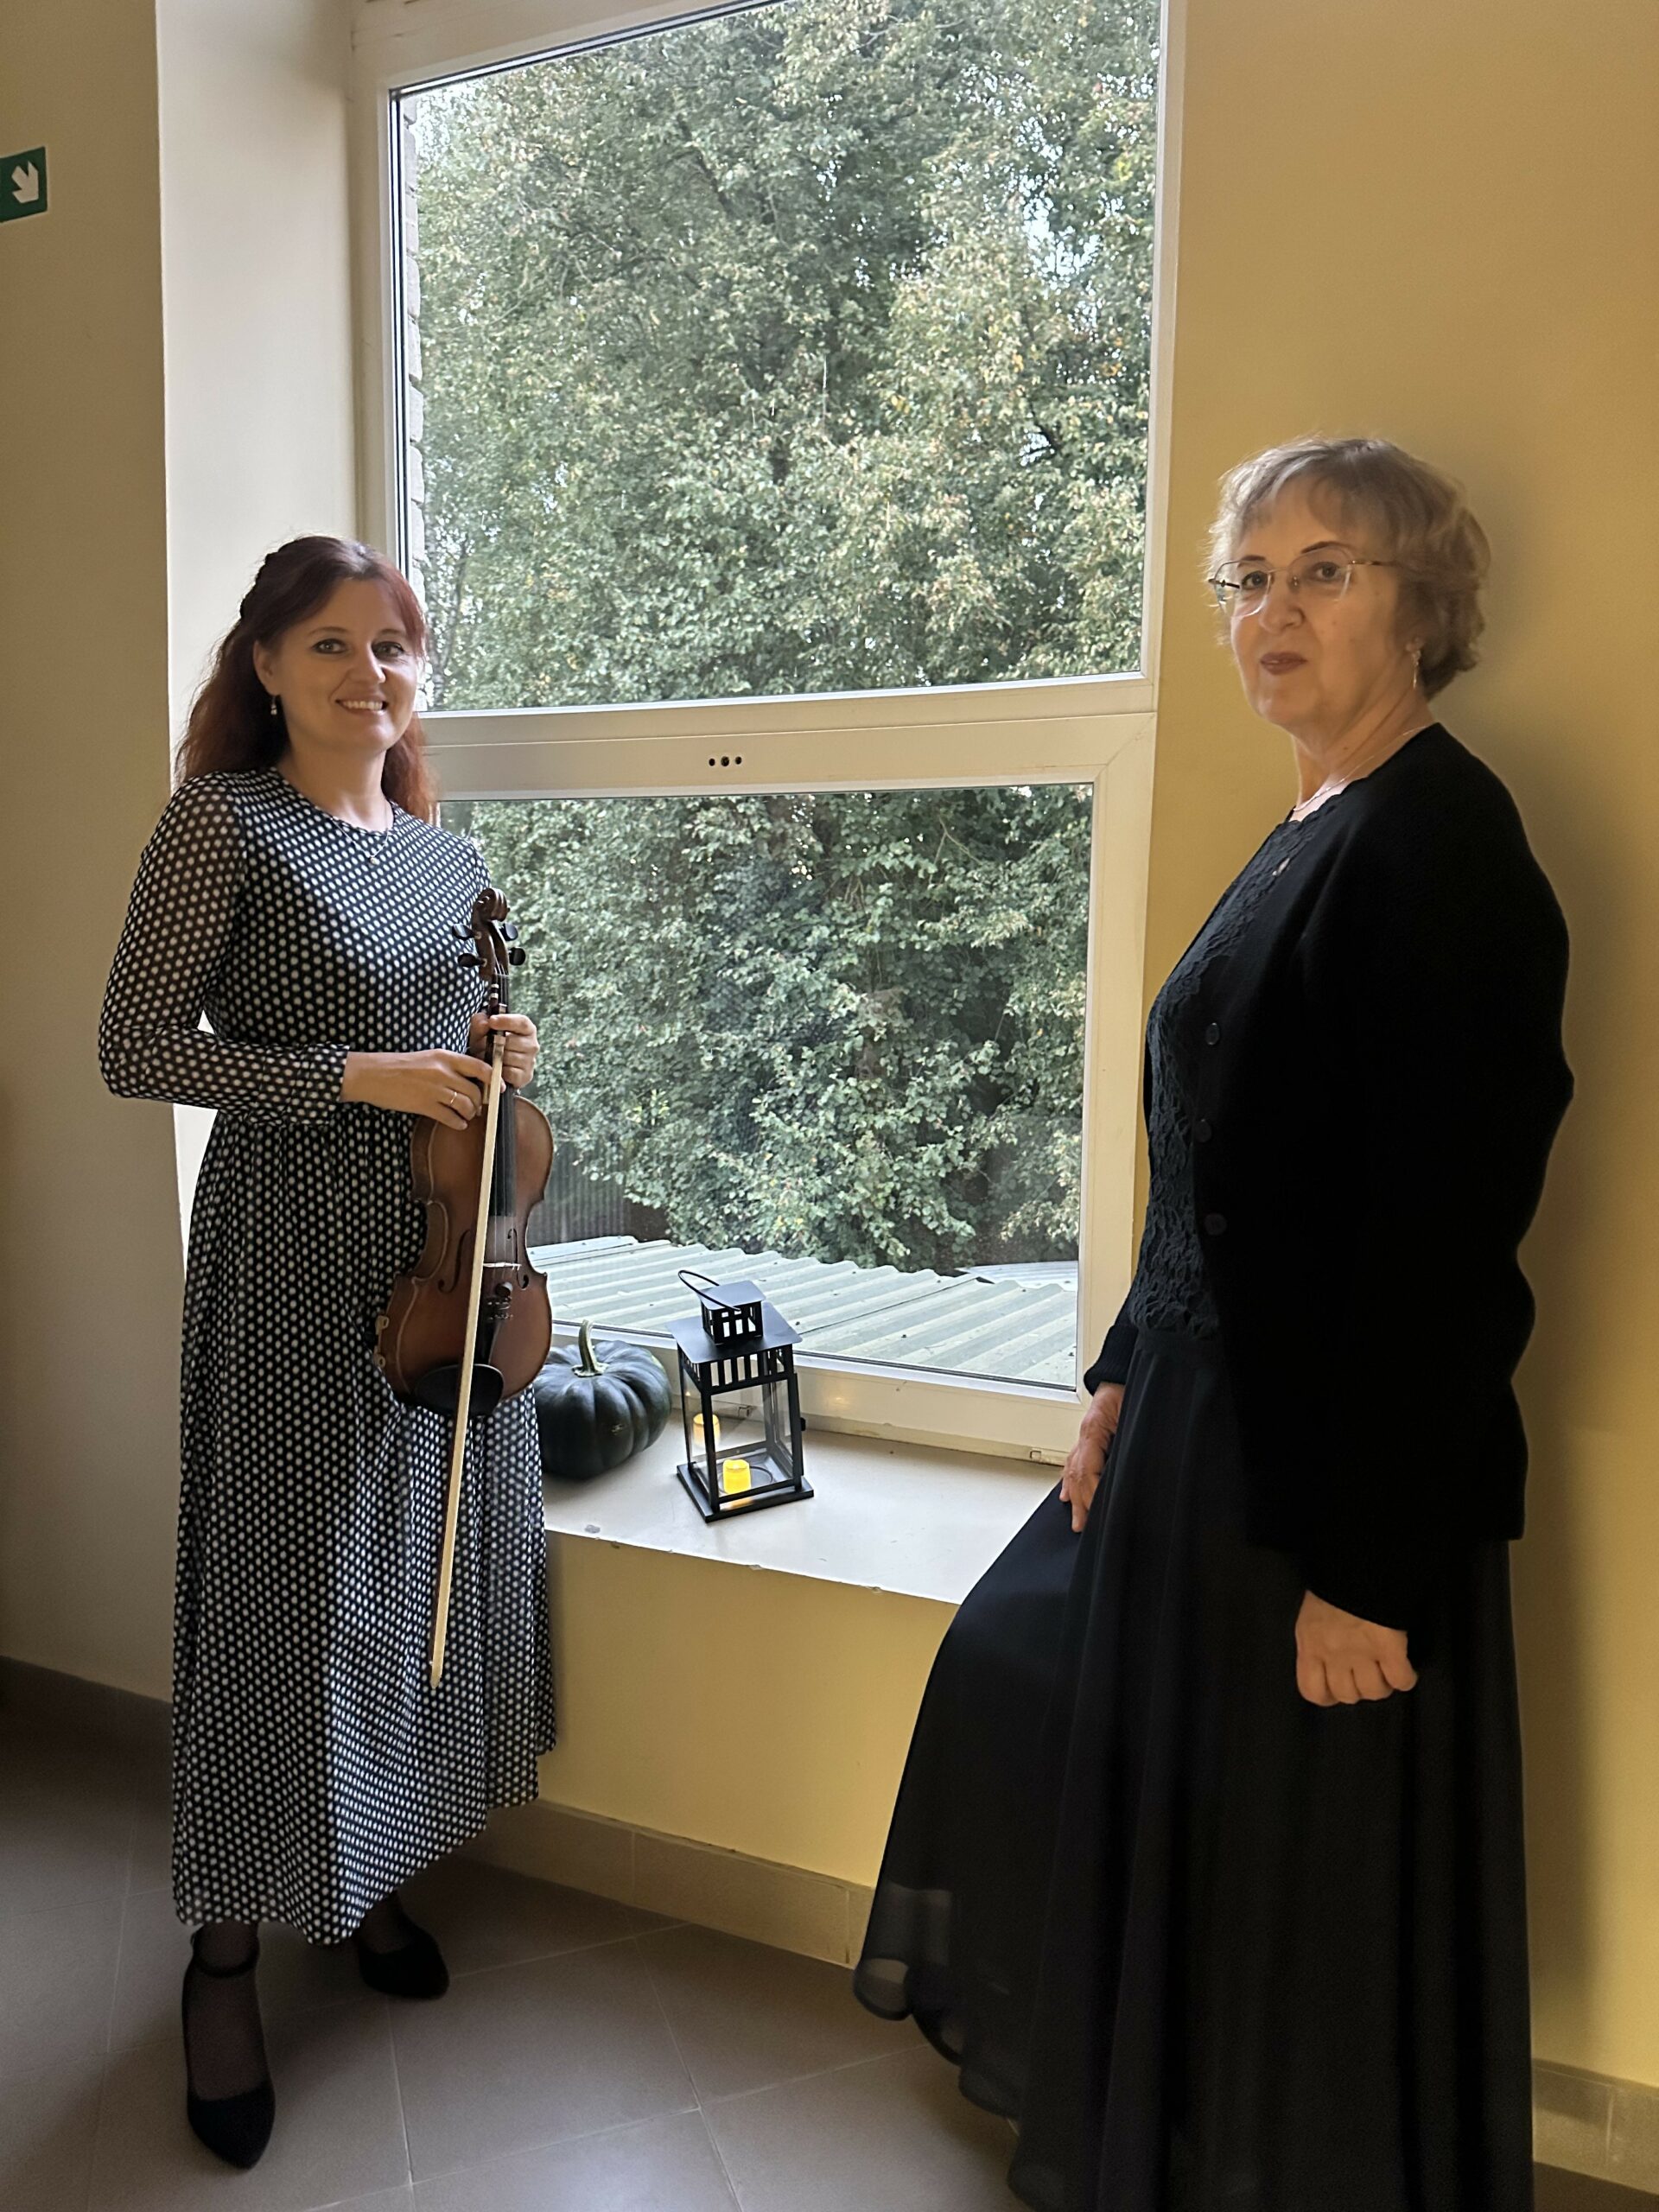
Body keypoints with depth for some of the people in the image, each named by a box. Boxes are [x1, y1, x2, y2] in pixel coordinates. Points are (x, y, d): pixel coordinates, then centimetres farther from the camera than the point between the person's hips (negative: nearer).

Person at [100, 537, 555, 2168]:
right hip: (297, 1256, -6)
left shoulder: (442, 853, 11)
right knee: (287, 1590, 2)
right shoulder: (222, 826, -7)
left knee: (433, 1562, 13)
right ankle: (227, 1942, 25)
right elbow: (135, 1049, -11)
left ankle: (370, 1879, 35)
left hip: (444, 1253, 6)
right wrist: (357, 1074, -18)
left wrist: (495, 1053, -1)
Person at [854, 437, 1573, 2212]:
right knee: (1027, 1675, 25)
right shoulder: (1312, 833, 9)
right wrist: (1126, 1379, 12)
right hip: (1211, 1411, 11)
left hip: (1341, 1461, -10)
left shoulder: (1443, 848, -19)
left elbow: (1446, 1241, -23)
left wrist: (1369, 1568, -20)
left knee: (1305, 1865, 8)